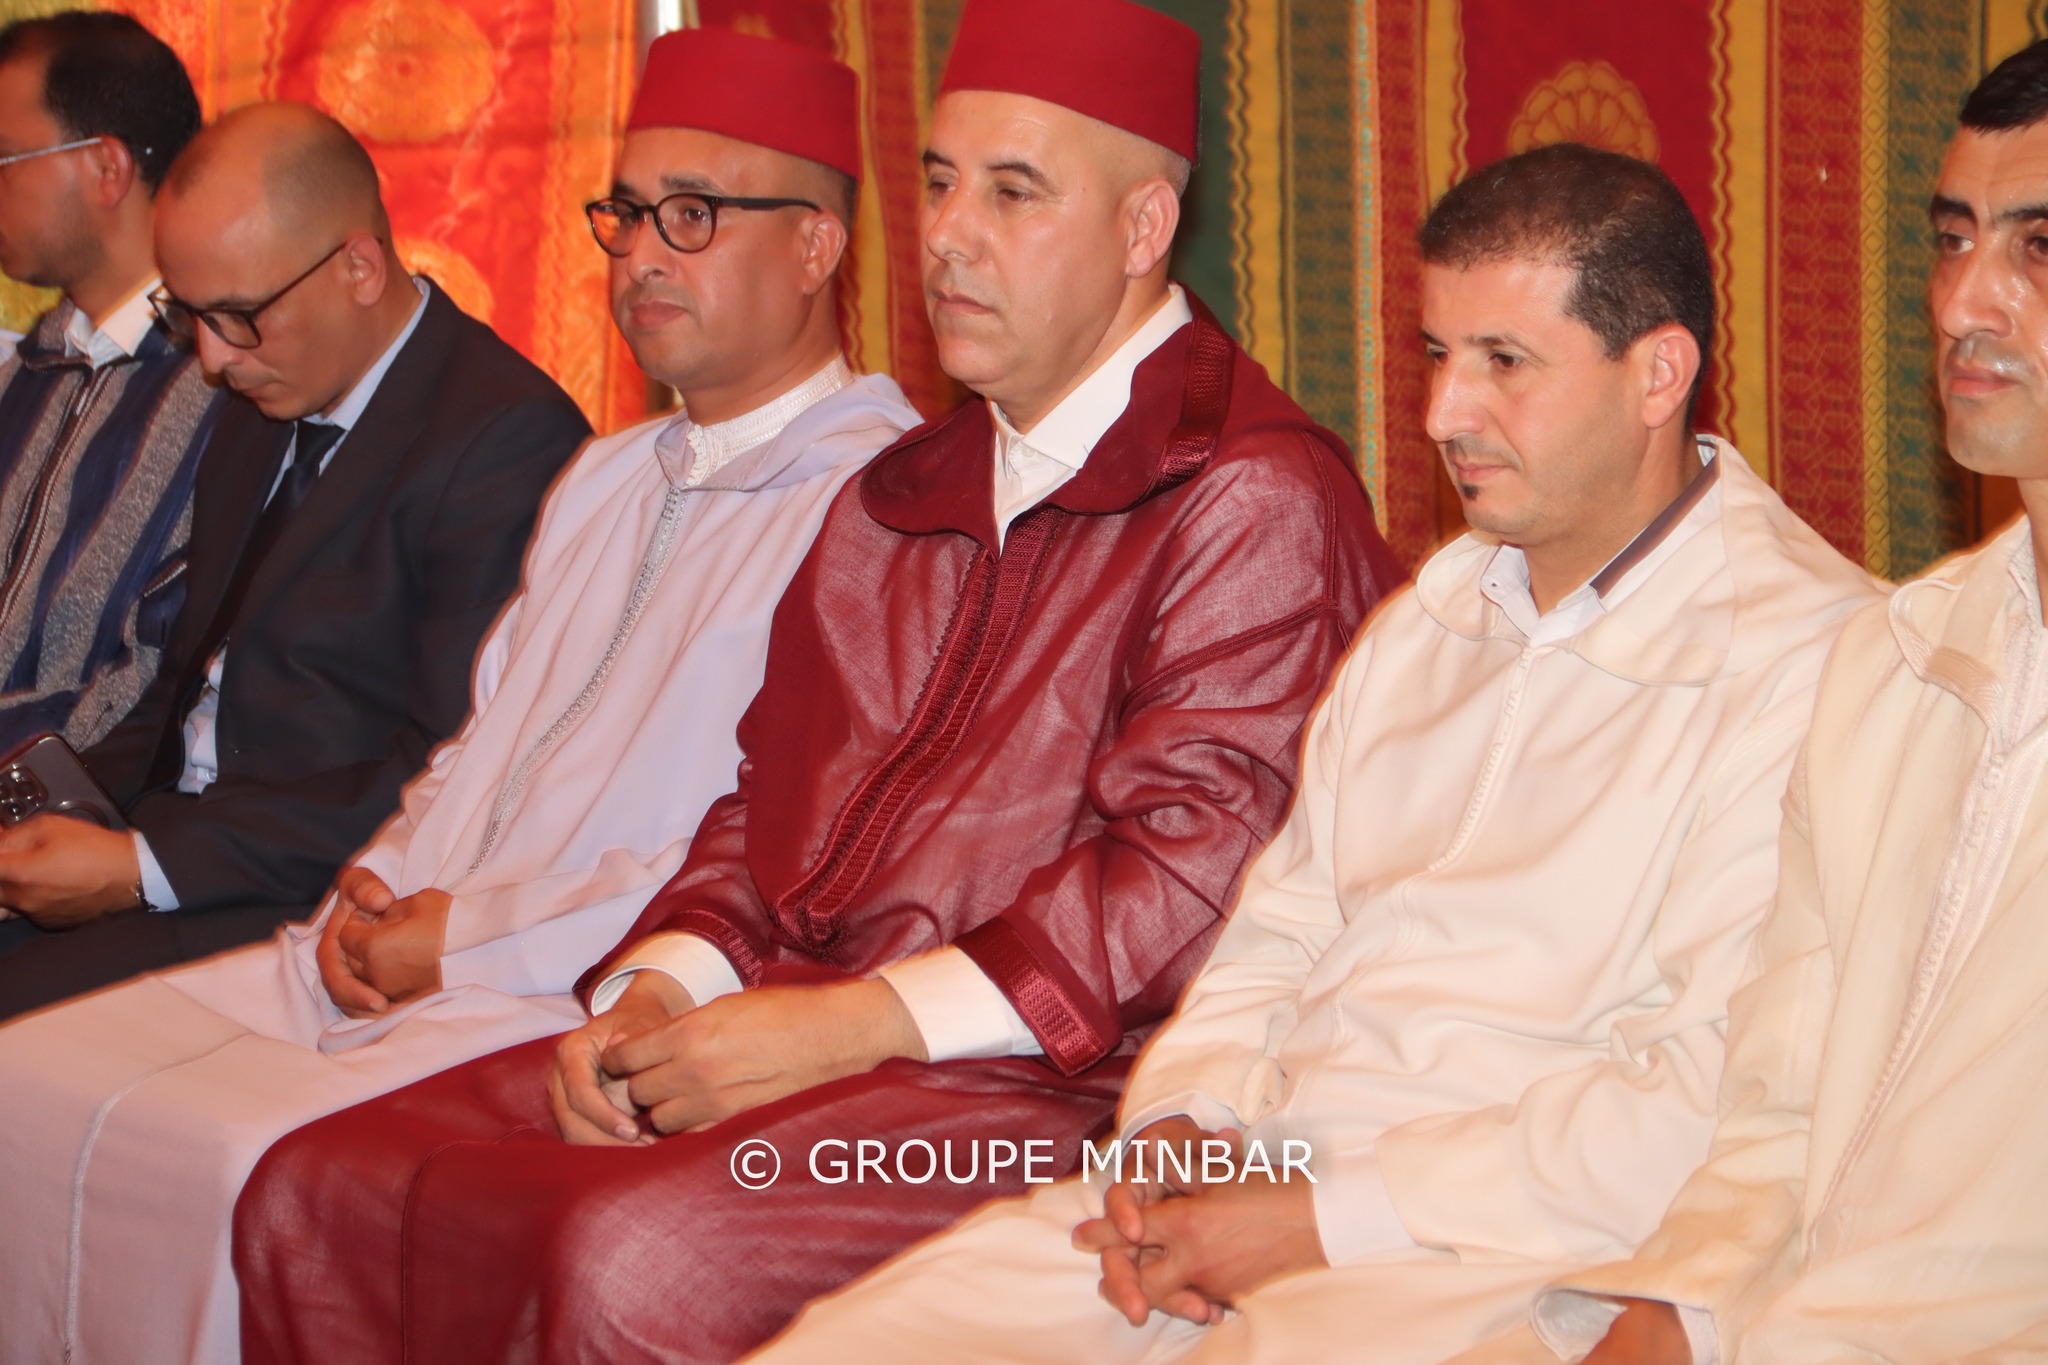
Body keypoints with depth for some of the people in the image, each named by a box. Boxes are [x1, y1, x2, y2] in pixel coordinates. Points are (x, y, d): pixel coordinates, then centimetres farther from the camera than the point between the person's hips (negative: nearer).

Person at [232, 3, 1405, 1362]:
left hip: (1036, 1086, -8)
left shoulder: (1254, 496, -6)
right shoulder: (899, 495, 22)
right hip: (772, 1037, 8)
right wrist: (660, 986, 3)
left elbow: (1189, 869, -15)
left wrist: (857, 1021, -17)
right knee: (315, 1195, -8)